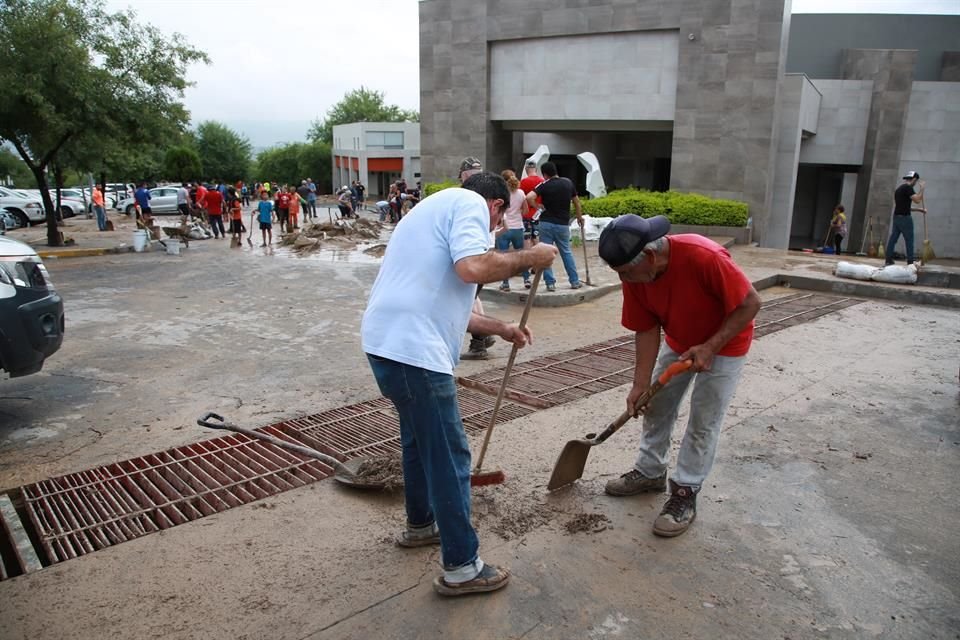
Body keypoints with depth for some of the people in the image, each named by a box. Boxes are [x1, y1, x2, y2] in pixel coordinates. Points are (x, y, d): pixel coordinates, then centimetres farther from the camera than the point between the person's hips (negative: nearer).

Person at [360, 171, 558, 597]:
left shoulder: (440, 205, 28)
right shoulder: (471, 203, -1)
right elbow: (473, 268, -22)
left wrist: (500, 329, 33)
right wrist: (527, 258, -6)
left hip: (386, 340, 10)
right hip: (412, 349, -10)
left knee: (420, 438, 27)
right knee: (449, 455, 1)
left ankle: (420, 524, 45)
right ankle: (462, 568, 14)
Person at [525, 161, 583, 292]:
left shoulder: (544, 185, -8)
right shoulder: (568, 183, 2)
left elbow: (529, 197, -23)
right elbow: (576, 201, 13)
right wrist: (579, 216, 27)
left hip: (546, 223, -3)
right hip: (563, 224, 3)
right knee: (566, 252, 17)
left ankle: (550, 283, 4)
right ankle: (575, 281, 18)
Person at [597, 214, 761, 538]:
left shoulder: (704, 256, -38)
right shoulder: (634, 274, -19)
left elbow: (751, 303, -27)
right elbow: (647, 330, -12)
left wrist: (710, 347, -30)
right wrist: (640, 384, -16)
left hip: (724, 341, -6)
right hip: (678, 341, 6)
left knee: (703, 422, -3)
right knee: (656, 405, 11)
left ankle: (685, 494, 11)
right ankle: (650, 472, 29)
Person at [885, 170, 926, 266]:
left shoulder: (899, 188, 19)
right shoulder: (908, 188, -10)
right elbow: (917, 200, -18)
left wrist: (919, 209, 23)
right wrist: (922, 189, -6)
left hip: (896, 217, 8)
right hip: (905, 218, -8)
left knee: (893, 239, 6)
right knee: (909, 240, -1)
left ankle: (888, 260, 5)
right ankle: (910, 262, 2)